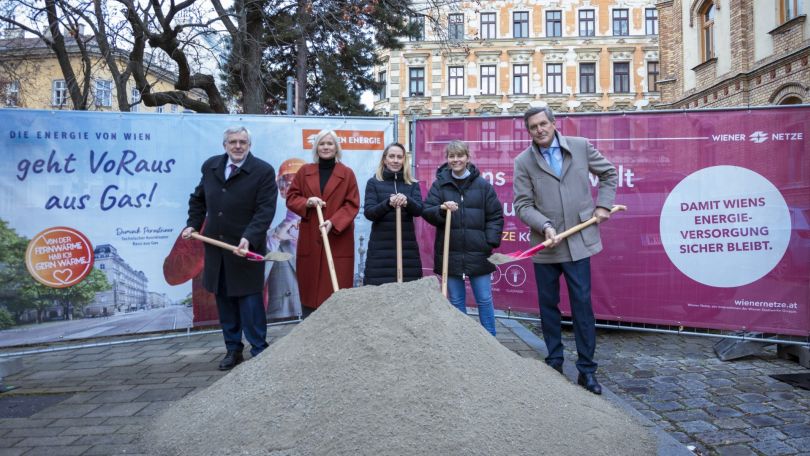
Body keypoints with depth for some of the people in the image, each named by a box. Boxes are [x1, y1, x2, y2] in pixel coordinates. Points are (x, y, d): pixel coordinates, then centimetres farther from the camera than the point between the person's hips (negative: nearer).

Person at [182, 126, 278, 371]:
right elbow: (198, 199, 22)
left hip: (246, 248, -5)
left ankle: (259, 351, 10)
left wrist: (249, 239, -27)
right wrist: (193, 224, 8)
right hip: (215, 246, 6)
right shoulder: (210, 166, 9)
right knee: (224, 300, 12)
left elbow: (265, 210, -16)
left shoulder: (263, 171, -9)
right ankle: (233, 349, 24)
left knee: (250, 300, -3)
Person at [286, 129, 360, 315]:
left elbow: (352, 205, -2)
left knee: (337, 290, -3)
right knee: (309, 287, 4)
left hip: (338, 240, -2)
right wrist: (307, 202, -12)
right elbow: (291, 198, 10)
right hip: (310, 239, 2)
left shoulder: (347, 174, 3)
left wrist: (333, 222, -16)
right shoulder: (304, 171, 9)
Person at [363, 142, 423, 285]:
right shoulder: (373, 183, 5)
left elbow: (418, 210, -3)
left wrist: (407, 201, -25)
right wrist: (388, 203, -23)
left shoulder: (412, 184, 11)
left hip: (407, 247, 2)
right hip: (380, 248, -2)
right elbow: (368, 212, -5)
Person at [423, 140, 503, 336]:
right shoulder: (439, 184, 3)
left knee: (485, 299, 6)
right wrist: (442, 209, -22)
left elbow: (495, 216, 3)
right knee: (456, 301, 11)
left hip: (478, 253, -1)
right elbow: (427, 211, -1)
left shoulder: (483, 185, 2)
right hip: (450, 253, 1)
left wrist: (491, 242, -6)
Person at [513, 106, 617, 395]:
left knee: (582, 304, 1)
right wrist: (545, 226, -19)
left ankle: (587, 370, 13)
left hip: (578, 241, 0)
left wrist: (603, 205, 4)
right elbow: (522, 205, -4)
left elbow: (609, 173, 15)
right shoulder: (523, 162, -2)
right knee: (548, 305, 11)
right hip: (545, 245, 1)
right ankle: (554, 363, 27)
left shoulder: (581, 146, 1)